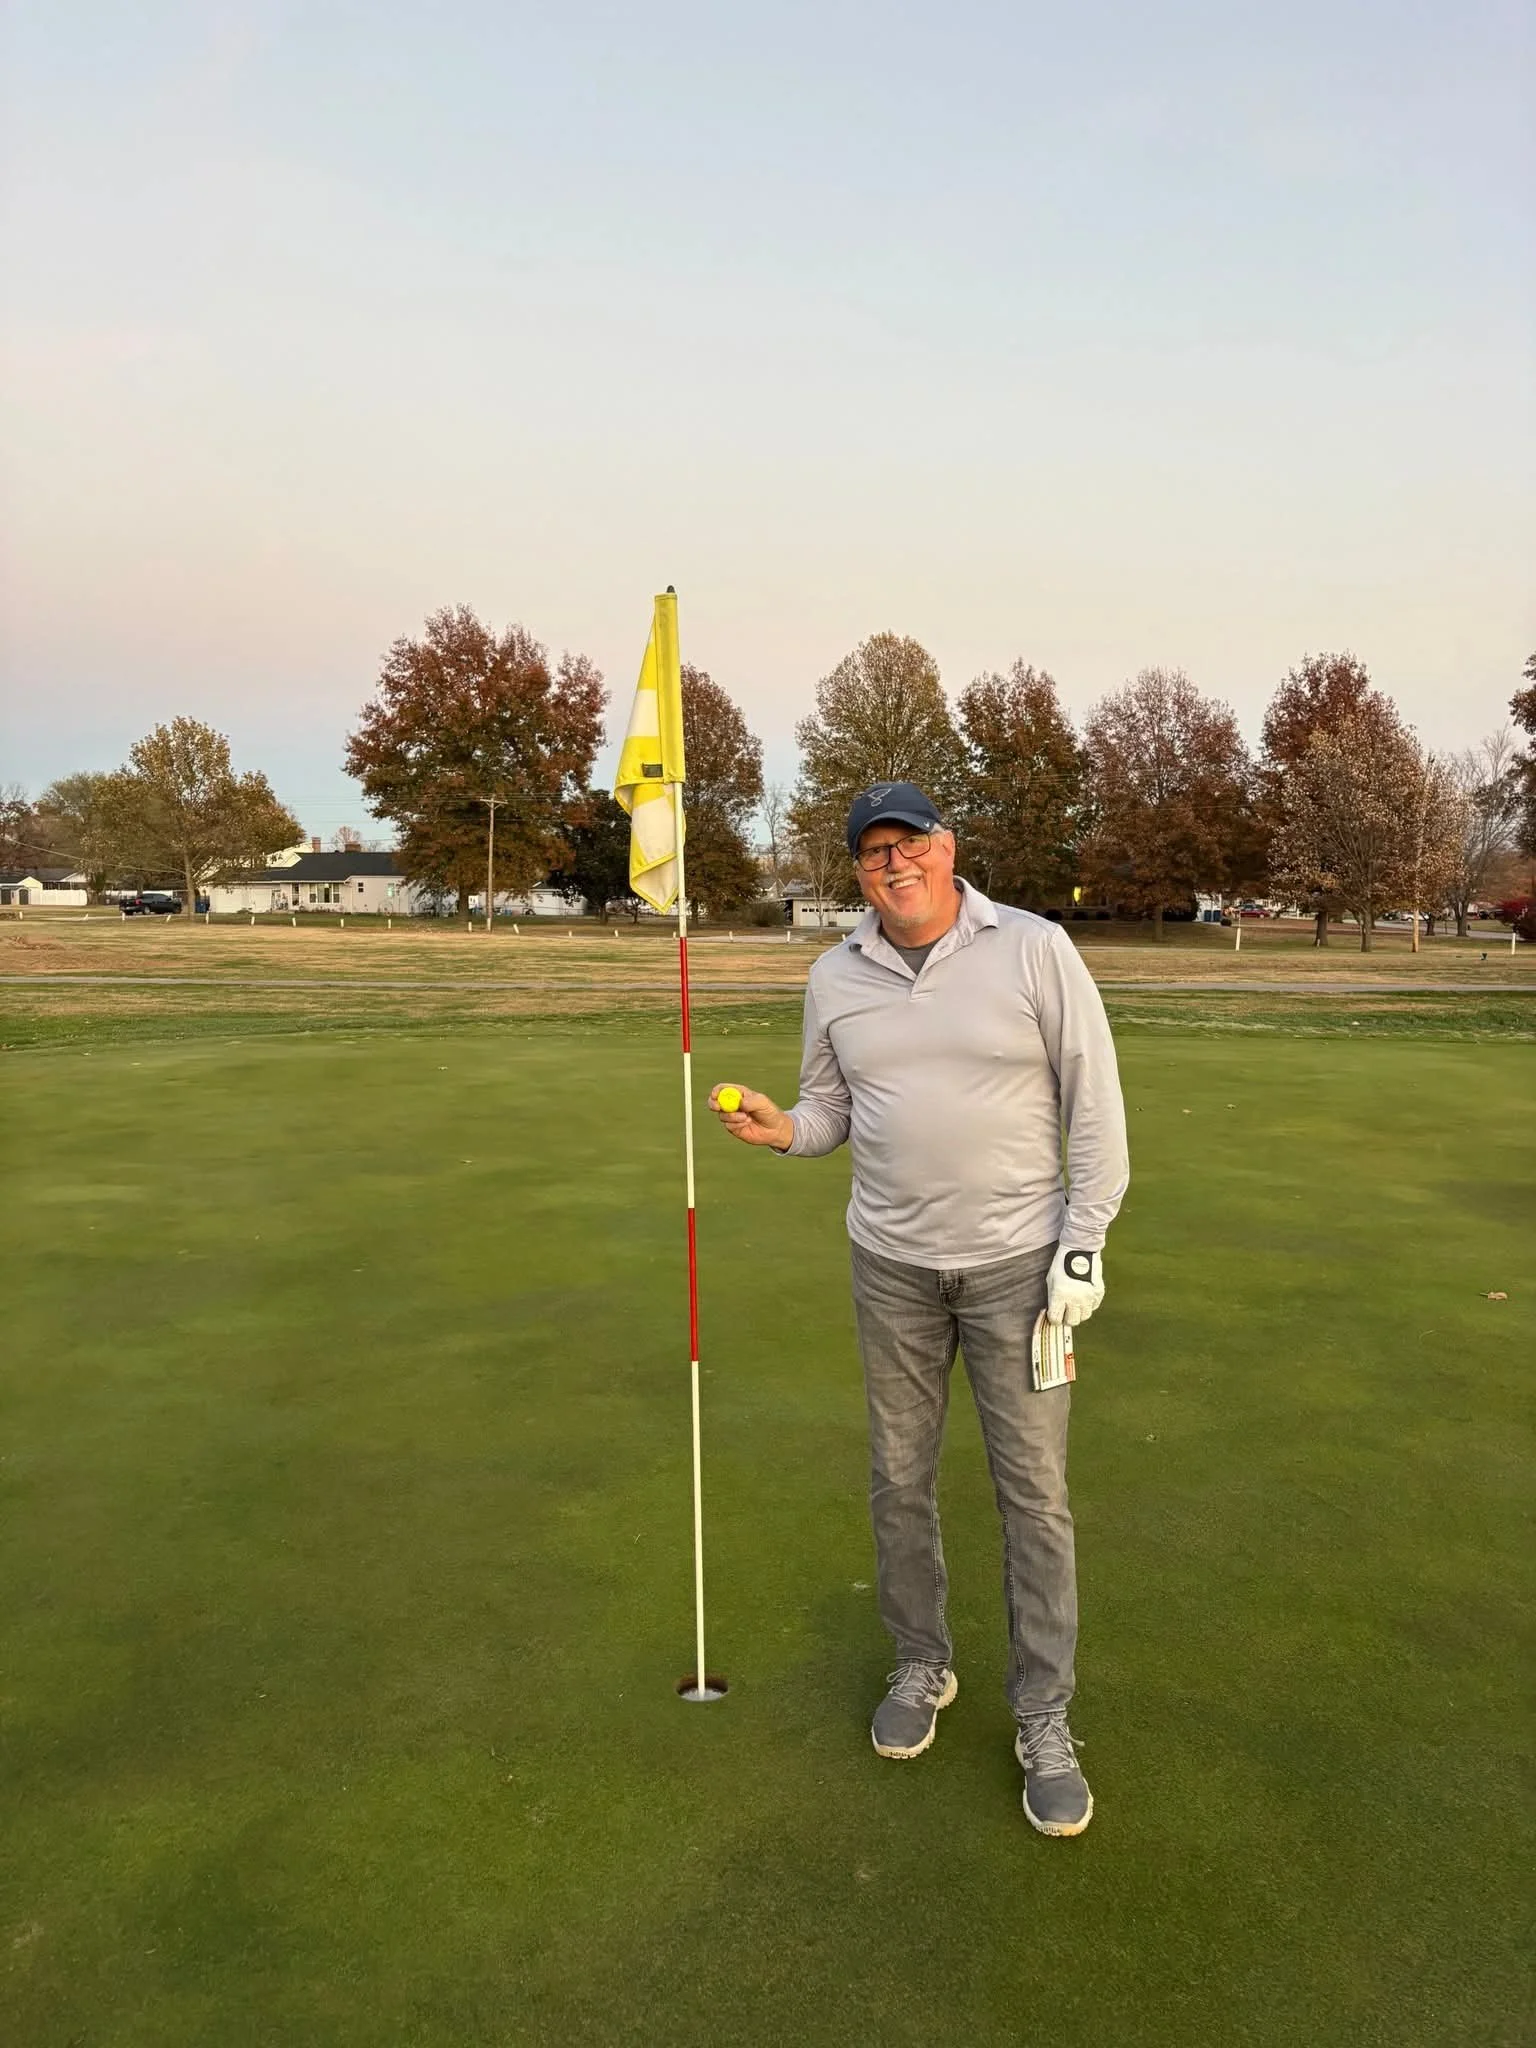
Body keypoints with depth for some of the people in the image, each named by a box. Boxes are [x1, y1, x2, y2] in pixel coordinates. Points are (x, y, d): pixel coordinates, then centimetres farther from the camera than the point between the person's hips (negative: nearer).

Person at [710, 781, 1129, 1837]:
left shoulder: (1035, 949, -9)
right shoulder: (836, 977, 2)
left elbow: (1094, 1101, -7)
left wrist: (1084, 1238, -10)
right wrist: (781, 1129, -11)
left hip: (1018, 1260, -3)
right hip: (893, 1265, 4)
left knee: (1035, 1491, 3)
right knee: (901, 1479, 14)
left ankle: (1045, 1721, 20)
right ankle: (922, 1666, 36)